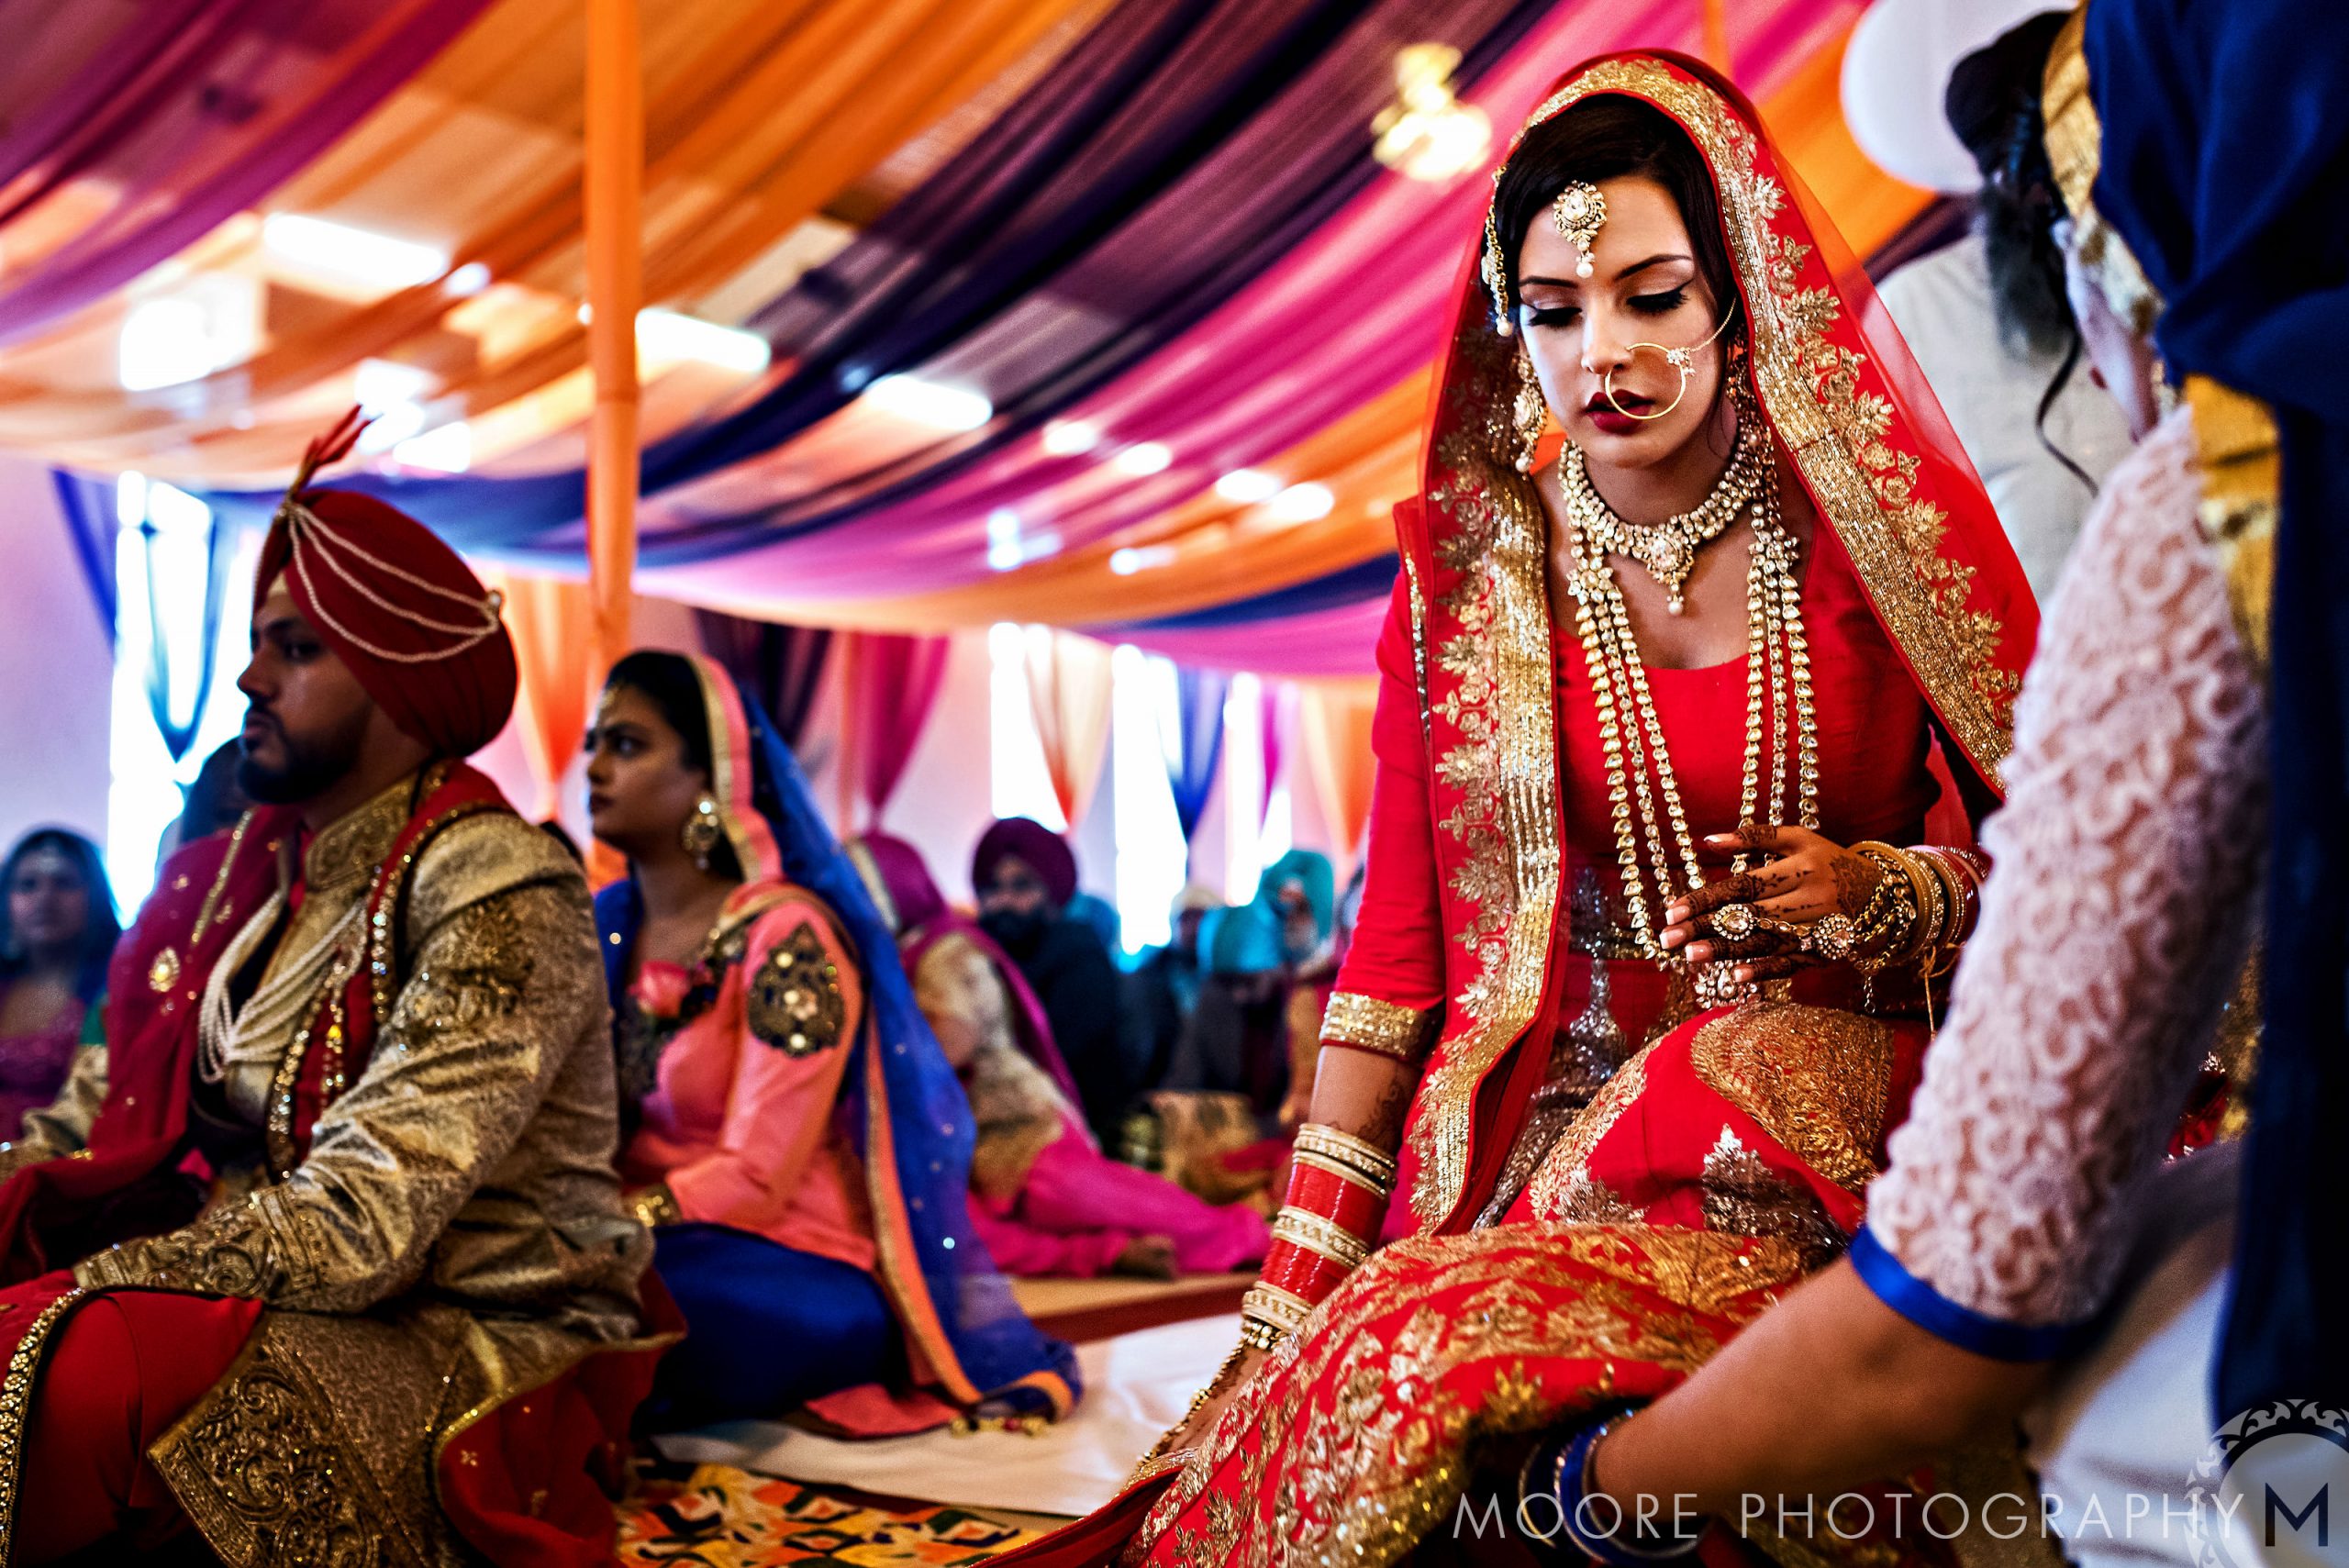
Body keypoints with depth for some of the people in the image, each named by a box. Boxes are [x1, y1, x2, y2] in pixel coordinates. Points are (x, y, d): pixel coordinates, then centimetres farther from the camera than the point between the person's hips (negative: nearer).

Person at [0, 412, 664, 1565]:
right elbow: (93, 1119, 13)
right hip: (258, 1311, 7)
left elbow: (359, 1224, -20)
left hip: (473, 1352, -7)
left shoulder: (499, 889, -15)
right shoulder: (241, 873, 11)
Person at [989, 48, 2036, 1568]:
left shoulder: (1885, 534, 1)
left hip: (1834, 1163, -1)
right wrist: (1290, 1300, -2)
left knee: (1422, 1361, -29)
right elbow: (1397, 945, 2)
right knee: (1340, 1371, -28)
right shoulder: (1463, 575, 4)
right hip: (1537, 1151, 2)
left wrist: (1878, 893, -13)